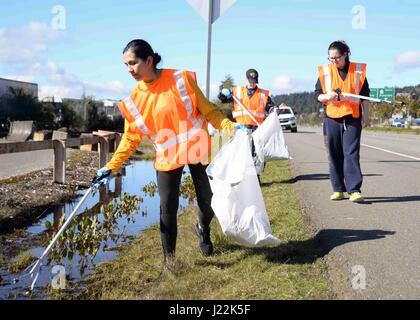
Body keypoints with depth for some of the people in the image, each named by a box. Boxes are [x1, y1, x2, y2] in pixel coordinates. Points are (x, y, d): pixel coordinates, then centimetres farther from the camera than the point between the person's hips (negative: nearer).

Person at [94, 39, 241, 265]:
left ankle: (203, 230, 43)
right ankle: (169, 258, 14)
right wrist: (111, 166, -4)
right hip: (167, 157, 1)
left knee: (207, 199, 9)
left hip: (197, 149, -1)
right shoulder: (134, 99, -3)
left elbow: (207, 109, -7)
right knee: (167, 208, -3)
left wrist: (229, 126, -19)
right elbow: (130, 138, 2)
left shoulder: (180, 79, -12)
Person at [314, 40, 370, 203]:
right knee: (334, 155, 4)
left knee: (352, 153, -9)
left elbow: (364, 95, 9)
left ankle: (354, 190, -10)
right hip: (332, 118, 2)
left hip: (353, 118, -2)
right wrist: (327, 96, -13)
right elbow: (317, 94, 7)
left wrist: (365, 114, 5)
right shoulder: (325, 71, 6)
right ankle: (338, 189, 13)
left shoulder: (358, 70, 4)